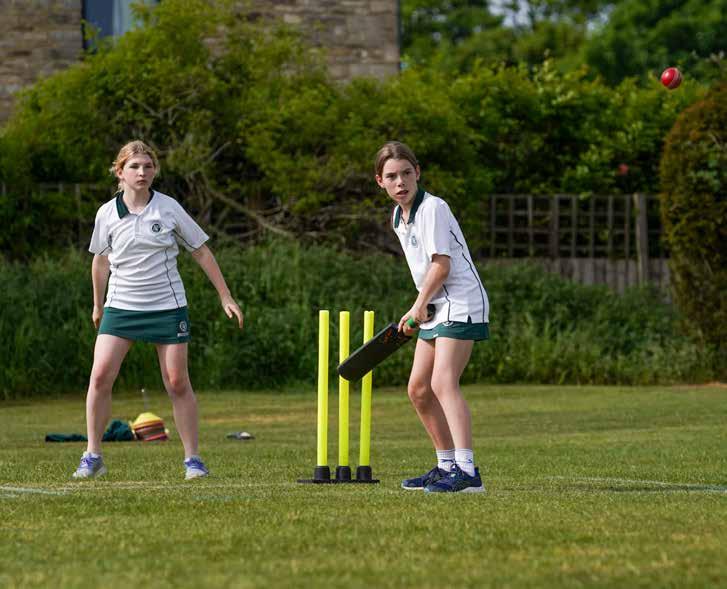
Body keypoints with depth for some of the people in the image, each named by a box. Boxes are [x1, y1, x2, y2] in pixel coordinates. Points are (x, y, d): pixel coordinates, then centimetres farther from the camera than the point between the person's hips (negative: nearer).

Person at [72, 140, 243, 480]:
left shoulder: (169, 209, -4)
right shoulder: (107, 214, 0)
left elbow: (201, 251, 4)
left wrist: (226, 297, 4)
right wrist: (98, 305, 22)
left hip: (167, 307, -1)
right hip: (121, 307, 1)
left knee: (177, 383, -2)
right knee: (100, 376, -12)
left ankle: (192, 459, 8)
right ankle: (92, 457, -3)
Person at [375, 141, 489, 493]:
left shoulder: (432, 208, -14)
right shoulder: (398, 218, 14)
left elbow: (441, 263, -18)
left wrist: (418, 306, -14)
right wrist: (420, 310, 17)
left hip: (461, 304, -10)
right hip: (436, 310, 10)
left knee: (443, 383, -22)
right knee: (418, 389, 11)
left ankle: (467, 472, -30)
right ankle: (447, 466, 23)